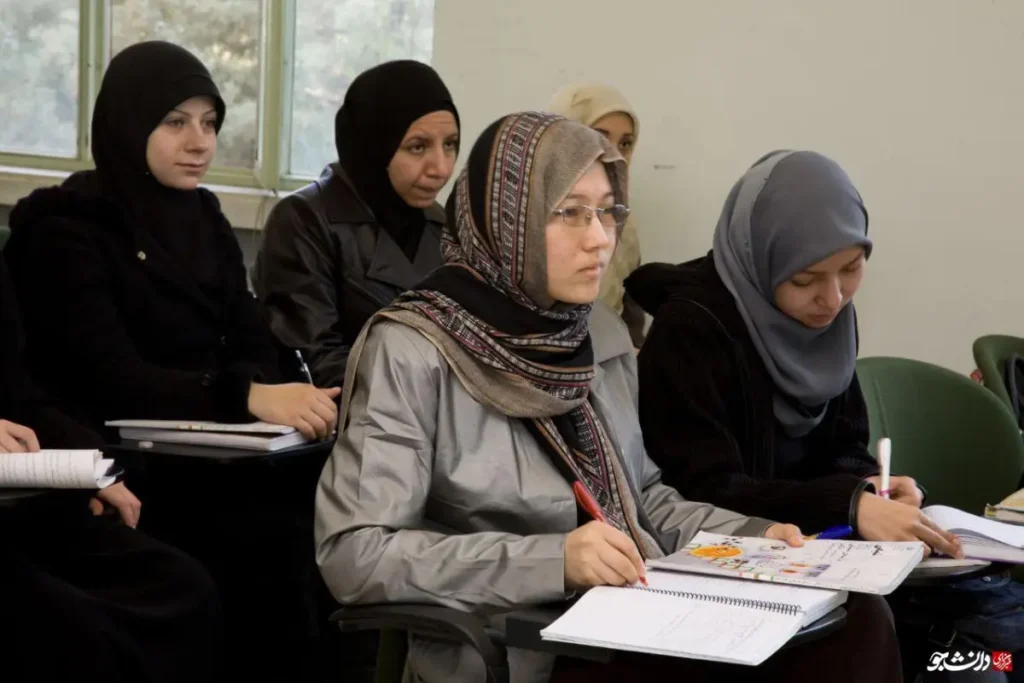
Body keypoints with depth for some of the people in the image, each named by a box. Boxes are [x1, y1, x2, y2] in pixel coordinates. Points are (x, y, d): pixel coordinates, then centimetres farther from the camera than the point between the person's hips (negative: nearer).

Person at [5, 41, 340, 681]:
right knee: (276, 535, -29)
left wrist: (280, 400, -19)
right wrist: (247, 396, -36)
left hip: (213, 450, 6)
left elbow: (253, 343, 6)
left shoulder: (202, 216, 12)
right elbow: (111, 377, -21)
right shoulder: (66, 232, -9)